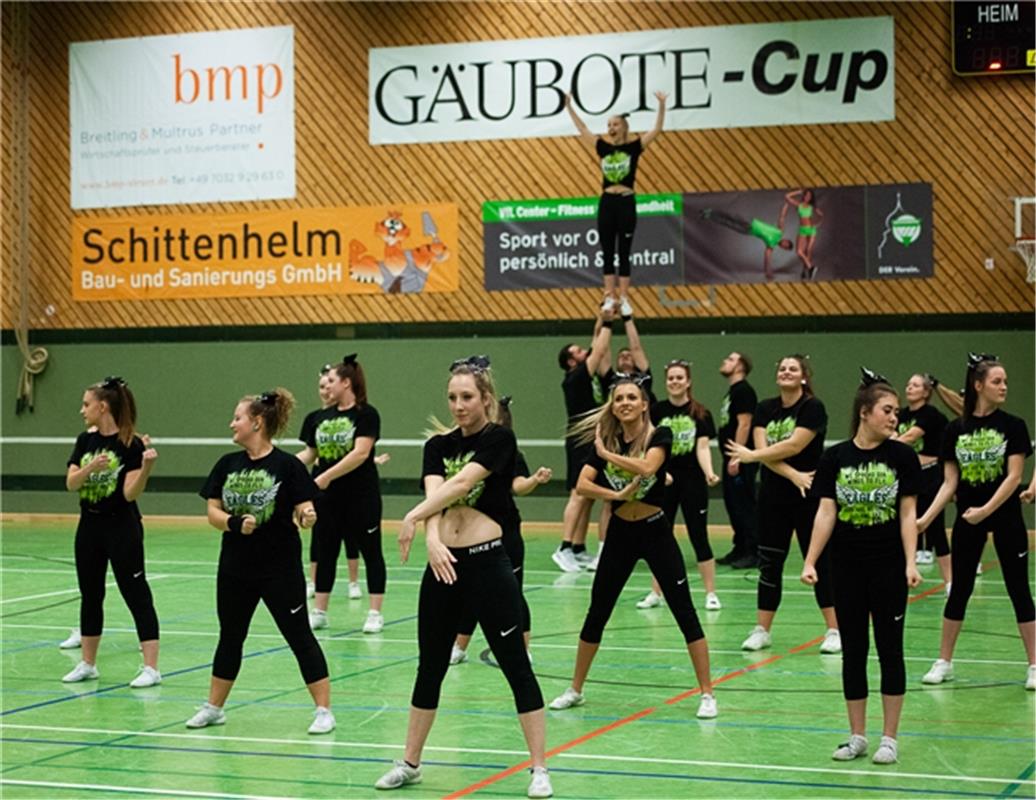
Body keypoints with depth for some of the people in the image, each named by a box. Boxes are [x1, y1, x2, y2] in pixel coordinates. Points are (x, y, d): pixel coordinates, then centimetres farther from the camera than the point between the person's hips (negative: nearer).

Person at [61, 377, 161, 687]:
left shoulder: (131, 444, -13)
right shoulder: (85, 440, 5)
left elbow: (131, 493, -17)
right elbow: (70, 483, -2)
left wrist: (147, 465, -32)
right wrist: (91, 467, -20)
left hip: (121, 529, -7)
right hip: (89, 526, 7)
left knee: (137, 595, -5)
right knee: (89, 595, 13)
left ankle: (151, 667, -4)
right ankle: (88, 664, 23)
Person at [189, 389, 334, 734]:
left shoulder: (287, 465, -10)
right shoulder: (227, 464, 5)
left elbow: (305, 511, -12)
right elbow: (213, 512, 4)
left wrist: (306, 518, -34)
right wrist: (235, 523, -15)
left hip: (280, 569, -5)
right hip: (235, 567, 5)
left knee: (300, 637, 0)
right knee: (230, 637, 16)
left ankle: (324, 710, 6)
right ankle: (214, 708, 28)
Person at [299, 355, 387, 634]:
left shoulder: (366, 414, -9)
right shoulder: (322, 417, 10)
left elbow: (361, 453, -19)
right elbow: (310, 453, 15)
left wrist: (327, 476, -23)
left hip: (361, 496, -6)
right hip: (328, 497, 6)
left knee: (371, 551, 1)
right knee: (325, 551, 10)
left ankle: (375, 613, 5)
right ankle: (319, 612, 16)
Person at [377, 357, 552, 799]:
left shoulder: (499, 440, -6)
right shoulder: (438, 446, 9)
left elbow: (460, 484, -19)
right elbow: (434, 494, -8)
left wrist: (412, 517, -22)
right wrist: (432, 539, -25)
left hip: (487, 564, -6)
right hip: (443, 566, 6)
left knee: (516, 666, -1)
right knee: (430, 667, 14)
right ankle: (409, 763, 26)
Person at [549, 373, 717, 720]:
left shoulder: (659, 435, -8)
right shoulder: (606, 442, 3)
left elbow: (647, 466, -29)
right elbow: (583, 484, -7)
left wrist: (607, 455, -18)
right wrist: (616, 494, -21)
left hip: (656, 532, -4)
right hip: (620, 534, 4)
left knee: (684, 613, -5)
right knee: (596, 613, 10)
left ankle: (707, 694, 1)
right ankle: (575, 690, 22)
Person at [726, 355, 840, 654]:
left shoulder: (813, 408, -8)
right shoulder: (765, 410, 7)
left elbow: (793, 446, -19)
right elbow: (763, 448, -6)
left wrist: (751, 455, -10)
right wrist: (793, 475, -18)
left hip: (809, 498, -5)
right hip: (773, 497, 5)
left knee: (820, 562, -1)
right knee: (769, 563, 7)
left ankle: (834, 631, 5)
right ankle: (761, 630, 14)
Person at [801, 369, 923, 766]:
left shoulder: (901, 456, -2)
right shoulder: (835, 458, 0)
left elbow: (908, 513, -3)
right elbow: (825, 513, -1)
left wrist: (910, 563, -12)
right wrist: (810, 561, -8)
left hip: (889, 568, -1)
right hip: (847, 568, 1)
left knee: (890, 650, 3)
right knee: (853, 651, 7)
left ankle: (889, 738, 12)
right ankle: (857, 737, 17)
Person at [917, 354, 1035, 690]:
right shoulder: (955, 430, 1)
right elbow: (950, 482, 3)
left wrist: (986, 510, -20)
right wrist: (926, 517, -8)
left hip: (1005, 517, -2)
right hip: (967, 520, 2)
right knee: (959, 589, 8)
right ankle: (944, 662, 18)